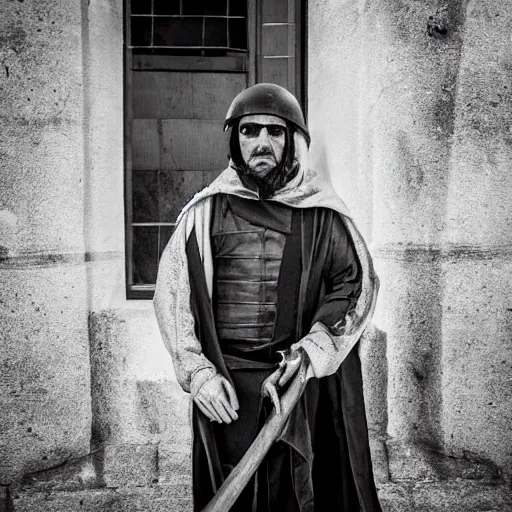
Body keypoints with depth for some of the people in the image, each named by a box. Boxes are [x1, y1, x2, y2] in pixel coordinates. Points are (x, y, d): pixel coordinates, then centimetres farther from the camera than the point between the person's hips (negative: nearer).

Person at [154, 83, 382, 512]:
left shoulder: (321, 211, 2)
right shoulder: (207, 210, 2)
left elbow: (358, 282, 2)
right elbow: (171, 292, 0)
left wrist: (311, 349, -12)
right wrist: (198, 372, -9)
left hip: (305, 384, 0)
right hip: (224, 387, 0)